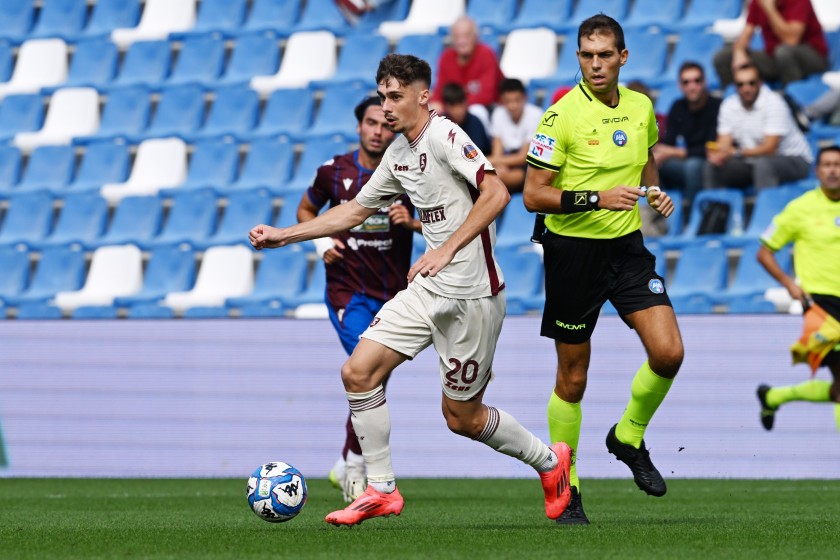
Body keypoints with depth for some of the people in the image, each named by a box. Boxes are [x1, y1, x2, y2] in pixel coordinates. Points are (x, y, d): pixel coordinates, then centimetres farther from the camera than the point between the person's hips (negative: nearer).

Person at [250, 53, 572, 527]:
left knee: (462, 417, 1)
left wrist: (448, 249, -33)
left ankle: (549, 461, 25)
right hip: (429, 290, 9)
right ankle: (381, 491, 6)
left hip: (471, 294, -9)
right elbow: (356, 210, 23)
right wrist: (284, 236, 19)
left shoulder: (445, 136, -15)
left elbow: (496, 193, -27)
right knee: (359, 372, -2)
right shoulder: (399, 154, 12)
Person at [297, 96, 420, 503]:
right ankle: (355, 466, -7)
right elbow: (306, 210, 16)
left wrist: (411, 222, -18)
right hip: (347, 291, -2)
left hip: (392, 296, 2)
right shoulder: (334, 172, -1)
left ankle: (345, 467, 27)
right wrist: (322, 243, -1)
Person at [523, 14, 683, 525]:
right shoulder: (562, 116, -14)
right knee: (572, 378, 3)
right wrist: (596, 198, -24)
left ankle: (629, 436, 16)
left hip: (628, 247, 4)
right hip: (573, 251, -4)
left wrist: (657, 193, 3)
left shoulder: (641, 108, 3)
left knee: (668, 353, -11)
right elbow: (533, 196, -14)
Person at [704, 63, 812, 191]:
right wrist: (718, 153, -30)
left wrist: (736, 153, -39)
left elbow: (769, 148, -25)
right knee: (712, 165, -13)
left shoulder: (773, 103, -18)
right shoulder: (729, 105, 1)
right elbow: (723, 143, -4)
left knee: (763, 164, -37)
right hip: (752, 162, 6)